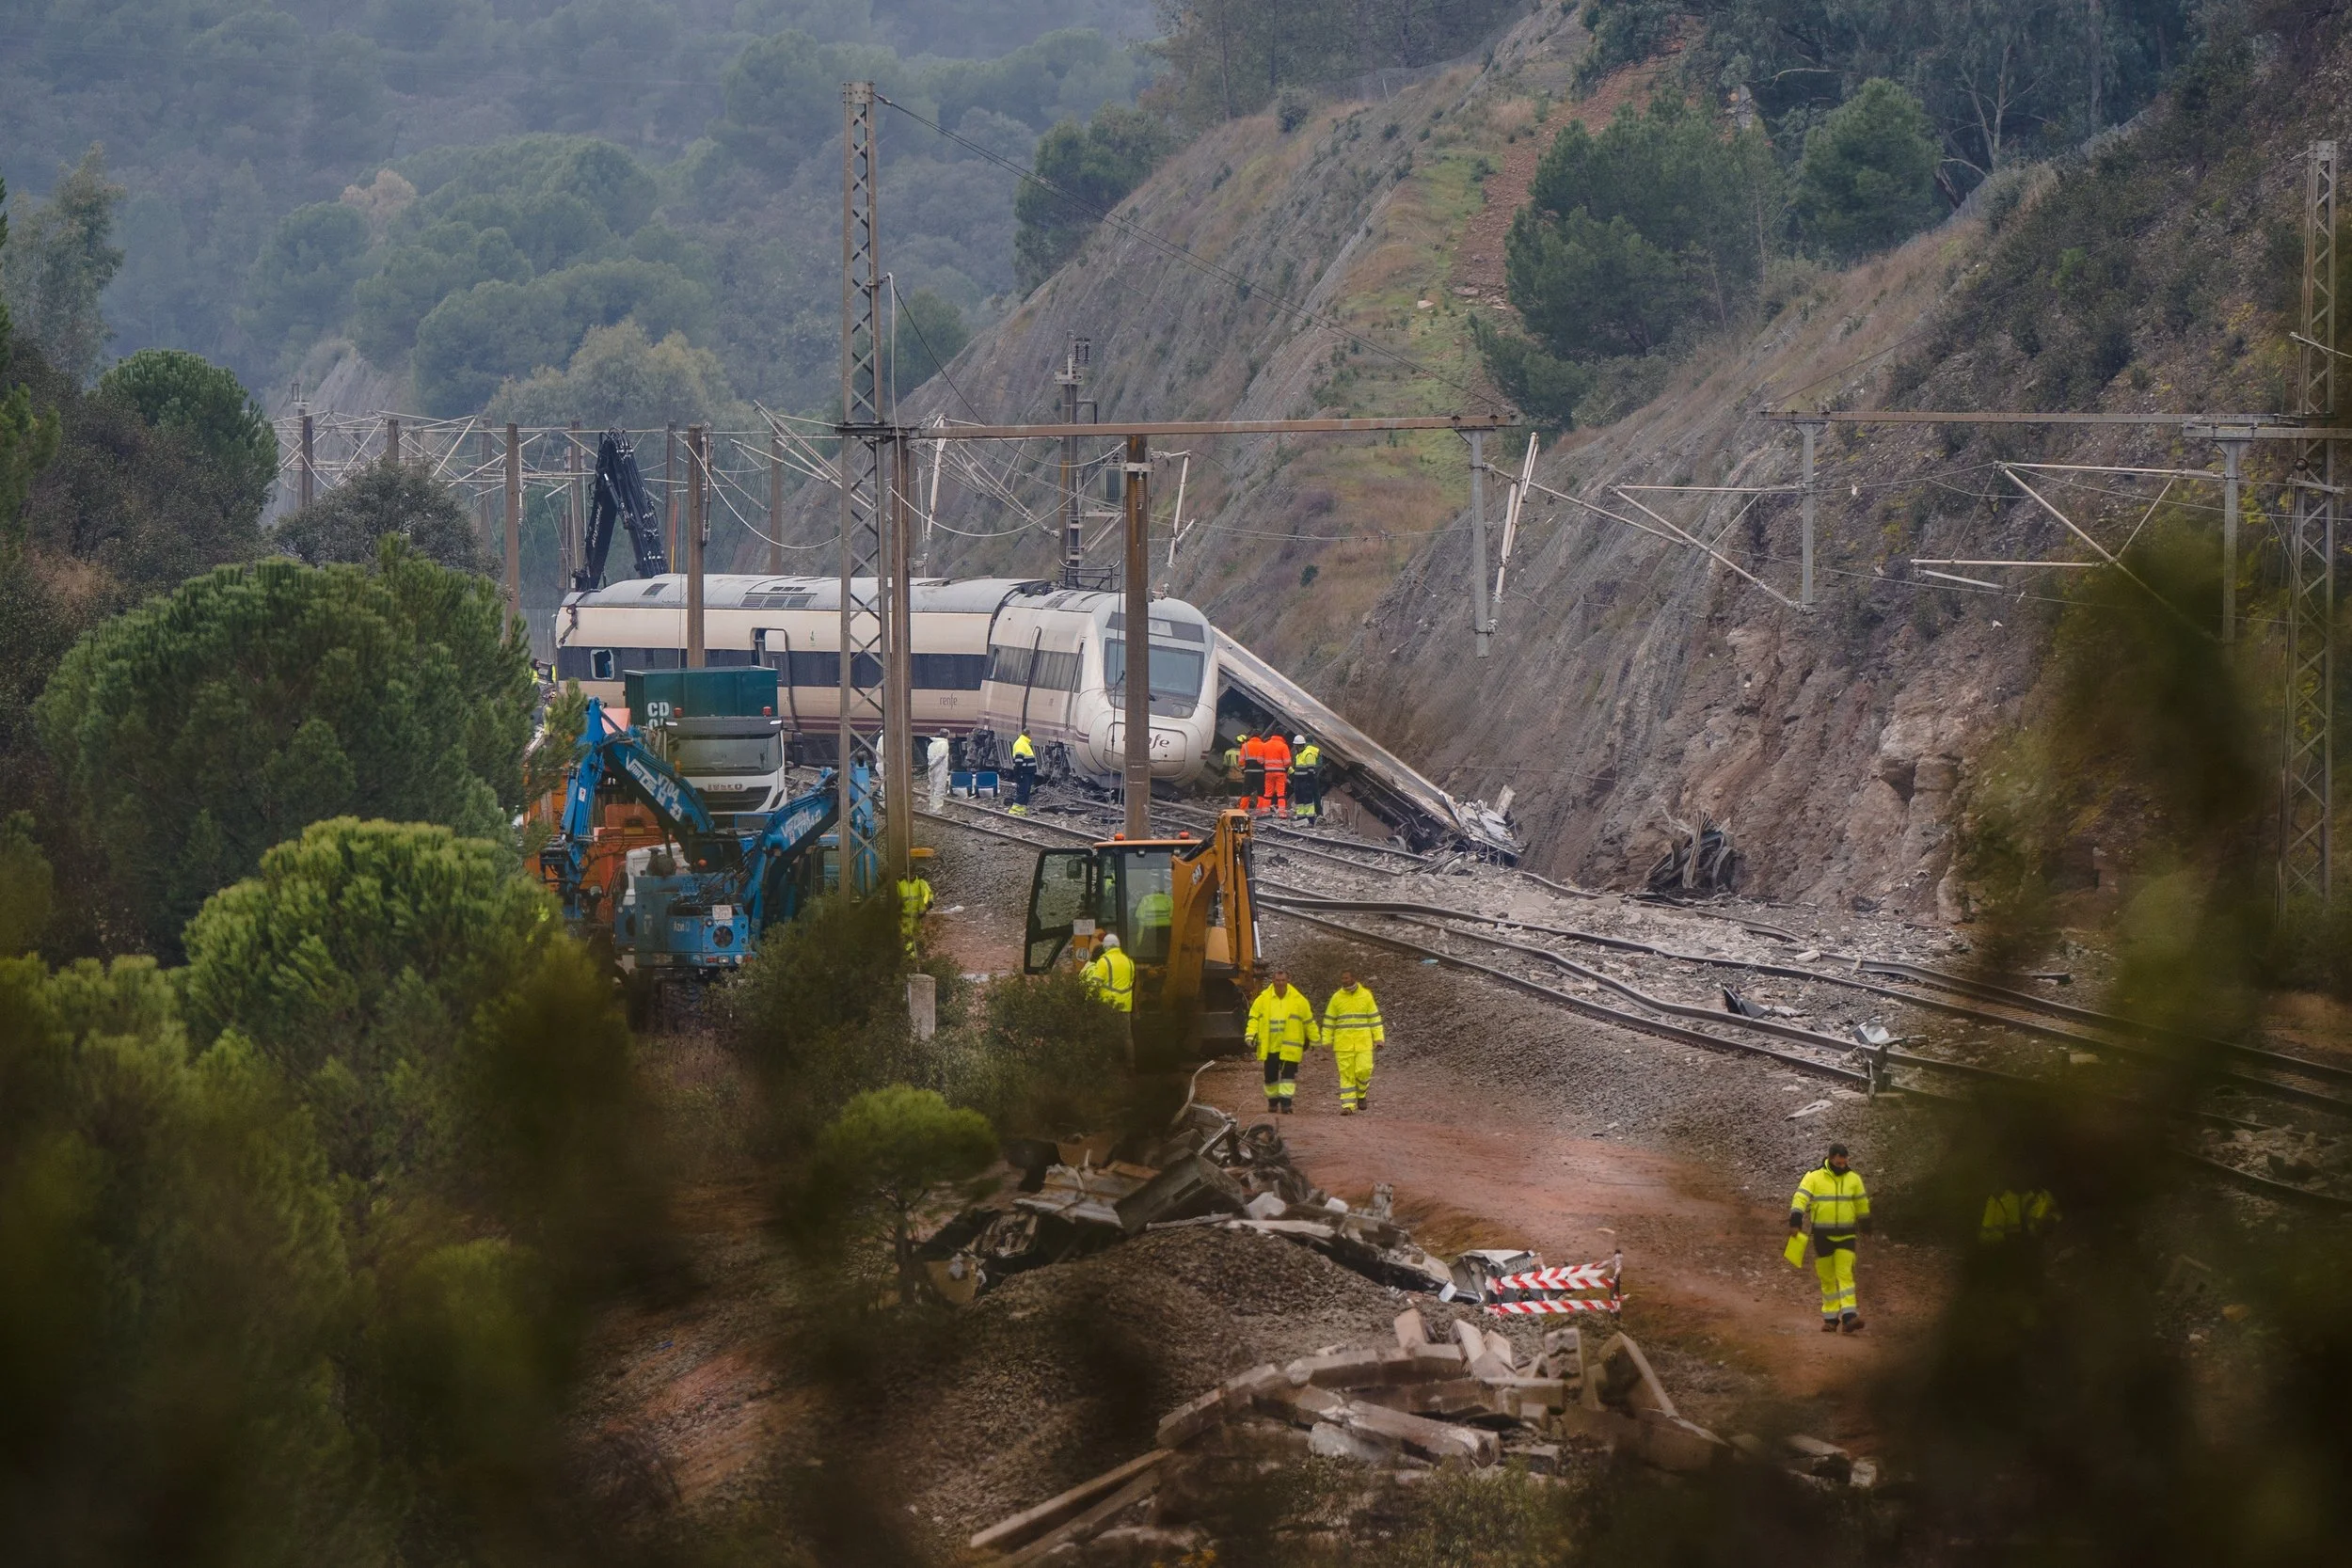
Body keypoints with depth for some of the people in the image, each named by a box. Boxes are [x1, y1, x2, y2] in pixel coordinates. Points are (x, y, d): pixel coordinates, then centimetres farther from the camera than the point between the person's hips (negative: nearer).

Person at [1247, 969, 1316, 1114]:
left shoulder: (1298, 1000, -1)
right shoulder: (1263, 1000, 1)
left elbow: (1308, 1020, 8)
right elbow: (1254, 1018, 3)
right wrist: (1251, 1035, -11)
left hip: (1290, 1047, -2)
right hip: (1269, 1047, 2)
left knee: (1288, 1075, -9)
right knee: (1271, 1076, 11)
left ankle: (1285, 1103, -9)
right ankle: (1273, 1101, 27)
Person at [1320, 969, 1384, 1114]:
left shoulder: (1366, 995, 2)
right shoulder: (1336, 998, 4)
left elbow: (1374, 1018, 4)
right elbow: (1329, 1020, 7)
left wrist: (1379, 1038, -1)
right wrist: (1327, 1041, 2)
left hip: (1363, 1041, -1)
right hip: (1343, 1042, 1)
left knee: (1363, 1070, -9)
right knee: (1346, 1074, -3)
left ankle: (1362, 1094, 19)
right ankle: (1348, 1105, -1)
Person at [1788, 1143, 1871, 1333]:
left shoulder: (1853, 1178, 4)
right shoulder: (1814, 1177, -5)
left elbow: (1862, 1204, 17)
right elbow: (1800, 1198, -15)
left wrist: (1865, 1226, 25)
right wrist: (1795, 1223, -27)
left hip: (1846, 1236, 1)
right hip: (1822, 1235, -1)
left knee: (1845, 1275, -10)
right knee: (1827, 1278, 7)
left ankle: (1849, 1318, -18)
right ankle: (1830, 1319, 16)